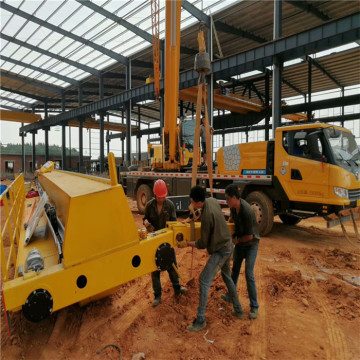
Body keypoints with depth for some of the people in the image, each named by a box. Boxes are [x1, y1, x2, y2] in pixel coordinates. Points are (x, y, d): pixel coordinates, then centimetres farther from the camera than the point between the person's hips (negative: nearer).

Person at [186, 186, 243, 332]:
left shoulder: (206, 216, -29)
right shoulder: (212, 201, -5)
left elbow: (203, 243, -18)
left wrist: (190, 243, 0)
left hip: (220, 251, -10)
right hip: (228, 245, 10)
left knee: (204, 281, -6)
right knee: (227, 277, 24)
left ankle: (200, 320, 1)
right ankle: (238, 310, 38)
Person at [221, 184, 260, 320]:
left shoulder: (247, 212, -34)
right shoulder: (233, 206, -9)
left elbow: (250, 236, -27)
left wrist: (237, 240, -13)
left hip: (251, 244, -8)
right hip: (239, 243, 8)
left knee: (249, 274, -8)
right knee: (235, 269, 19)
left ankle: (254, 306, 7)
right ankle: (230, 296, 38)